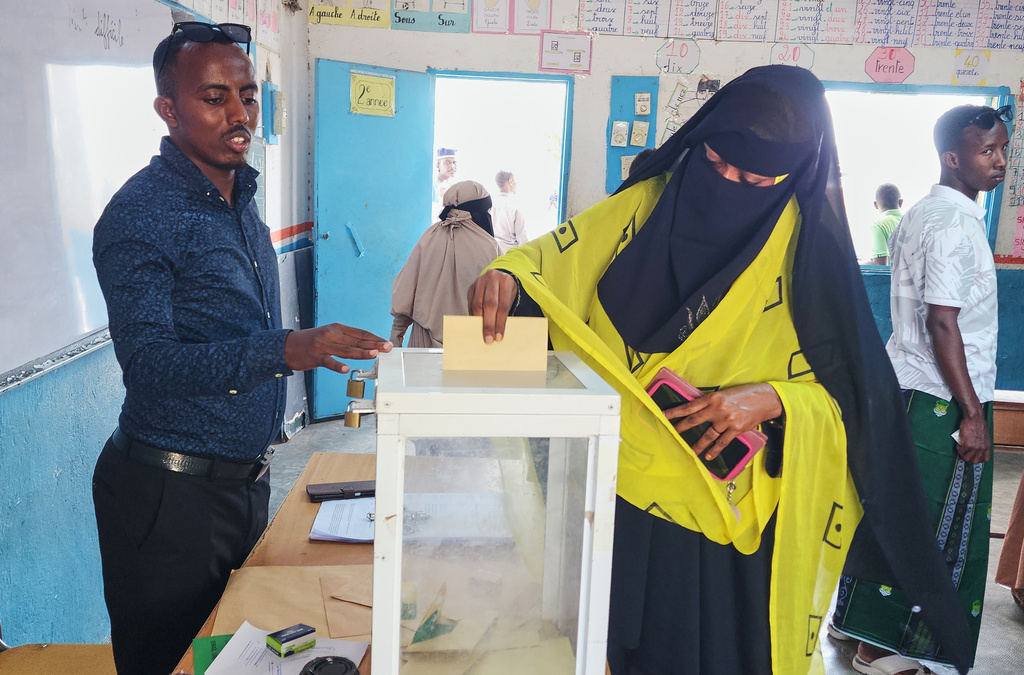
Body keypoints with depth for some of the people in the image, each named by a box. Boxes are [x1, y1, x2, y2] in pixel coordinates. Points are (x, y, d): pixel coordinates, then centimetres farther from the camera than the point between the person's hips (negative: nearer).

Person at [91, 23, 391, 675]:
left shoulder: (241, 199, 10)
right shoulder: (143, 212, -16)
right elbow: (148, 360, -26)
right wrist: (284, 349, -38)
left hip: (244, 480, 7)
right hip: (170, 493, -7)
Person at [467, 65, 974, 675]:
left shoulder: (810, 250, -6)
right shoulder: (651, 202, -1)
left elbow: (849, 393, -3)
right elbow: (558, 254, -5)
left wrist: (773, 400, -21)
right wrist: (507, 275, -26)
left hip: (726, 510, -1)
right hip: (614, 490, 2)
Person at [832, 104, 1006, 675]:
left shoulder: (922, 214, 13)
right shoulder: (955, 223, -17)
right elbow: (943, 323, -22)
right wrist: (973, 413, -19)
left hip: (905, 386, 9)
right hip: (941, 399, -9)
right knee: (930, 524, 2)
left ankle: (859, 618, 31)